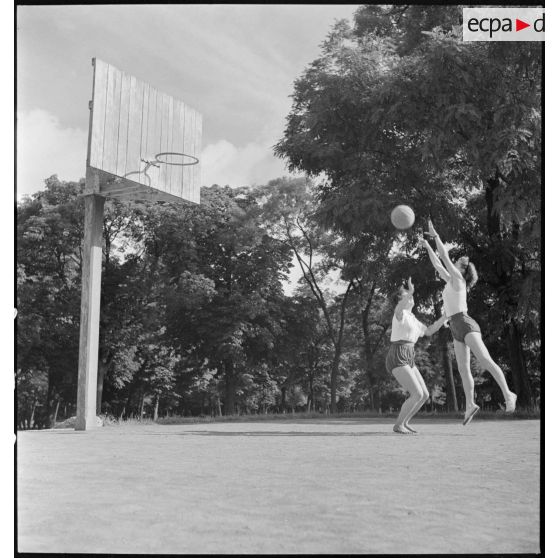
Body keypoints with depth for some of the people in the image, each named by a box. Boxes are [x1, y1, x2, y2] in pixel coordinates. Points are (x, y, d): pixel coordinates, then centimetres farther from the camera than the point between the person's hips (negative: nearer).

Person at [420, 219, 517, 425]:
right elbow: (437, 265, 30)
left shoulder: (458, 278, -2)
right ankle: (470, 405, 9)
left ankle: (507, 395, -24)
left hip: (465, 325, -9)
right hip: (457, 330, 9)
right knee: (463, 369, 5)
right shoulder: (452, 281, 19)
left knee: (485, 361, -20)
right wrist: (428, 247, 34)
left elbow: (445, 256, -7)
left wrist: (435, 235, -2)